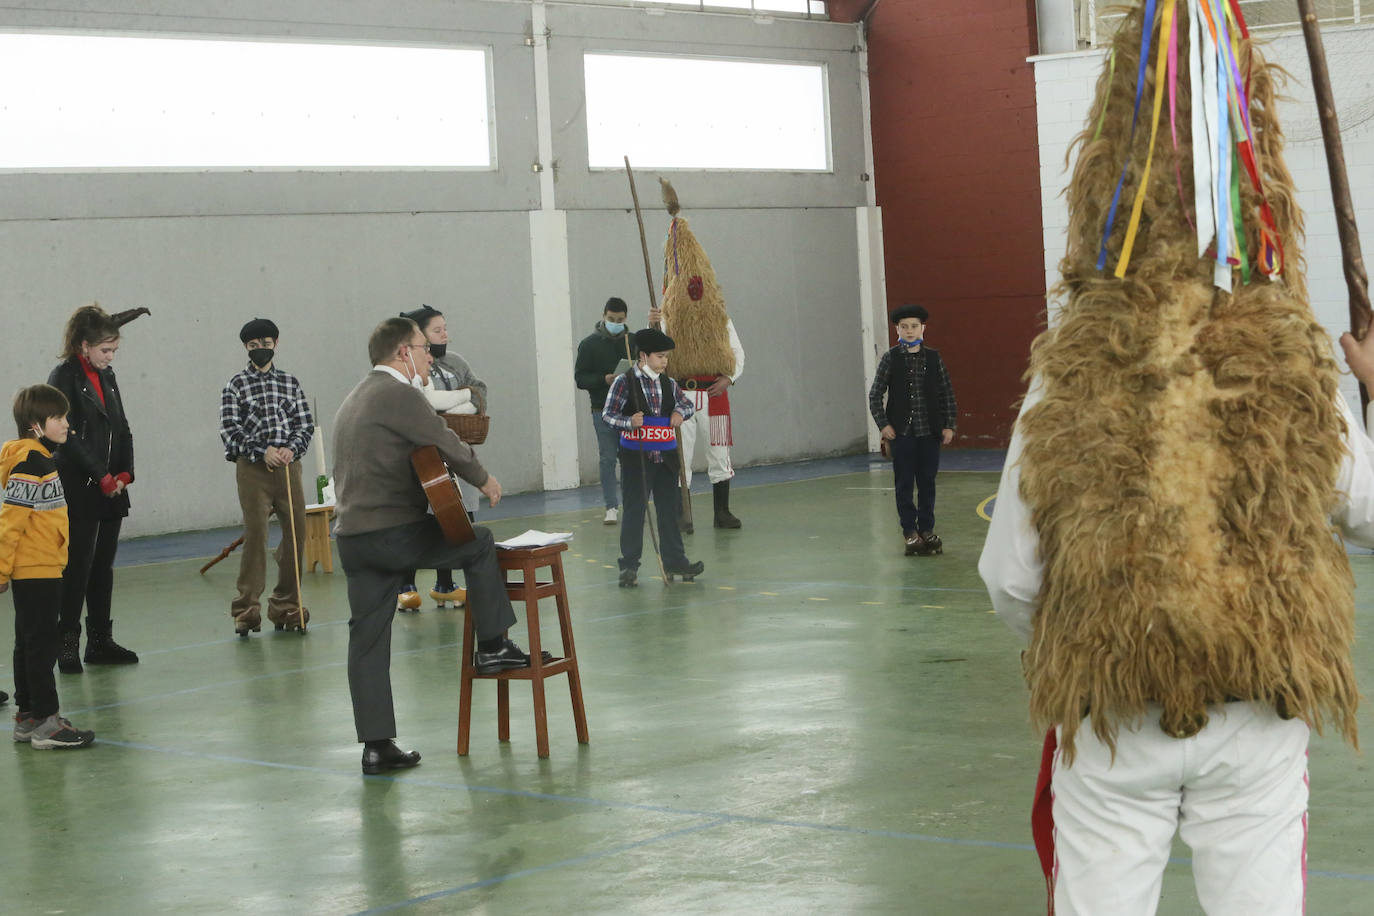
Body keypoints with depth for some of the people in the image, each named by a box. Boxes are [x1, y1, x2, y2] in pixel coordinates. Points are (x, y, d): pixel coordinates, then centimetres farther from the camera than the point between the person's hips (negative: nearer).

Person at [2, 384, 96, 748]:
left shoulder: (41, 459, 14)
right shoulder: (29, 465, -18)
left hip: (43, 568, 10)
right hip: (36, 570, -10)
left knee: (30, 645, 15)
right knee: (41, 646, -7)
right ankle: (45, 722, -5)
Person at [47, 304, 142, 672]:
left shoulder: (107, 377, 14)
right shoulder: (64, 377, -9)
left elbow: (122, 429, 15)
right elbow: (69, 436, -14)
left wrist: (124, 474, 1)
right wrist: (102, 478, -13)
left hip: (111, 490, 7)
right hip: (80, 491, -7)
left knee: (104, 565, 10)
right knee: (78, 565, -6)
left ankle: (101, 641, 16)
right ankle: (67, 643, 0)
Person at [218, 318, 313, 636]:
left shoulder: (290, 383, 12)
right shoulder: (235, 386, 5)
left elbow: (306, 424, 9)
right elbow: (230, 428, -3)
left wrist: (291, 448, -10)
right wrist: (263, 452, -13)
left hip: (288, 467, 3)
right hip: (252, 468, -3)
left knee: (296, 532, 2)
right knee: (255, 533, -9)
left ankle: (286, 605, 14)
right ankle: (247, 609, -4)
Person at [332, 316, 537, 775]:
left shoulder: (355, 398, 21)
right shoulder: (399, 394, -10)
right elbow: (447, 444, -6)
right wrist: (484, 480, 12)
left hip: (351, 535, 9)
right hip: (395, 533, -9)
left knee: (367, 638, 8)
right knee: (479, 543, 13)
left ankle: (376, 746, 9)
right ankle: (491, 647, 19)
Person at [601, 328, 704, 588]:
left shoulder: (668, 383, 7)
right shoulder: (624, 382, -7)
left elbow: (687, 403, 23)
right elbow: (607, 415, -9)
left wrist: (680, 413, 0)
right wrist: (629, 422, -25)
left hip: (665, 457, 5)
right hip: (636, 457, -5)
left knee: (669, 508, 11)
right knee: (634, 510, 0)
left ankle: (674, 560, 21)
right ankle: (629, 566, 7)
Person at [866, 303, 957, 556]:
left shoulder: (933, 358, 4)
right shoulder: (890, 359, -1)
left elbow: (947, 393, 7)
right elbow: (875, 395, 0)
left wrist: (949, 425, 2)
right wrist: (883, 424, -7)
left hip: (930, 431, 2)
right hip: (901, 432, -2)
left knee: (927, 483, 7)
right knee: (904, 484, 2)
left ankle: (926, 530, 17)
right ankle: (909, 532, 9)